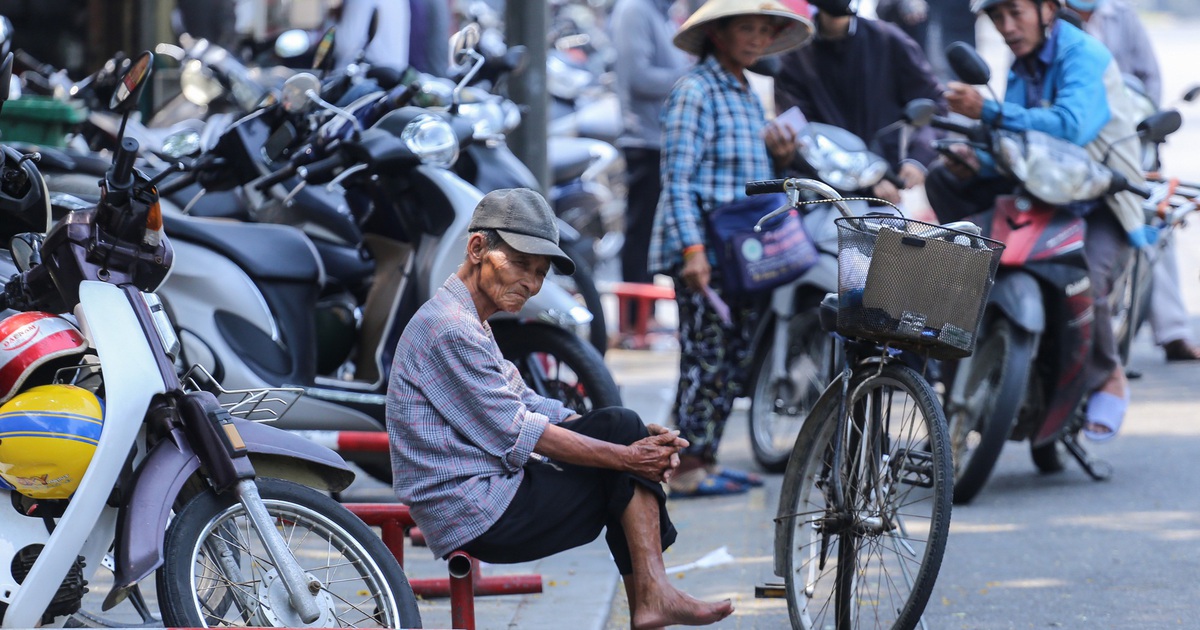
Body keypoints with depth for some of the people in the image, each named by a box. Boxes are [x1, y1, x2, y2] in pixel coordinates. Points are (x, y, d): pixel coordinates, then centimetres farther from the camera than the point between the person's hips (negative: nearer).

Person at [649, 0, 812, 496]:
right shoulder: (695, 91, -9)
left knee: (735, 361, 10)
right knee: (707, 357, -9)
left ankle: (704, 459, 17)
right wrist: (692, 249, -23)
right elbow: (678, 178, -15)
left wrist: (780, 157, 4)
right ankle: (687, 468, -5)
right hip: (704, 253, -9)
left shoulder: (747, 95, 18)